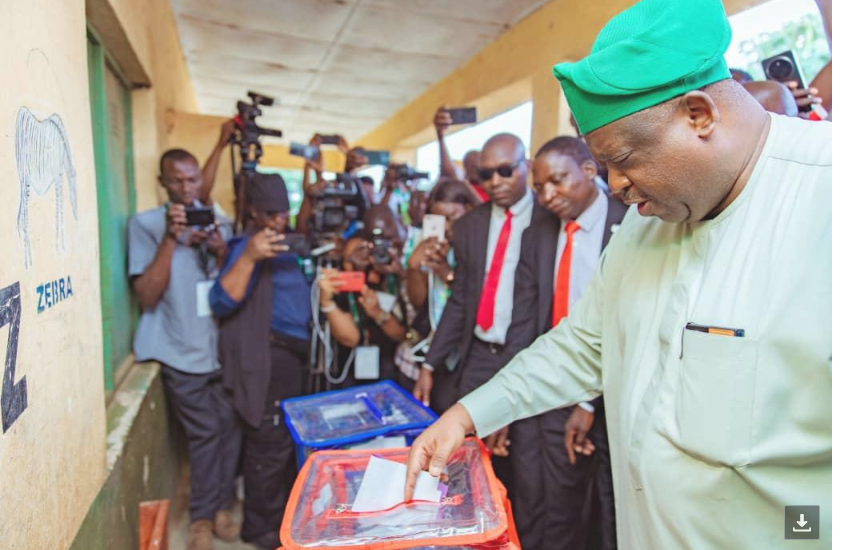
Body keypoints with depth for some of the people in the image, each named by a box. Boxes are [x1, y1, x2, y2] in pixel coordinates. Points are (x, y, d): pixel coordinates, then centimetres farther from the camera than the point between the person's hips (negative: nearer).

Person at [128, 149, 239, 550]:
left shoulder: (218, 223, 8)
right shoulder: (145, 224, -5)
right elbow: (147, 297, -13)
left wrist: (221, 252, -13)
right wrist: (170, 238, -21)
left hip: (222, 347, 4)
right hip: (182, 352, -4)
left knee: (230, 428, 5)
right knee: (206, 433, 0)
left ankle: (220, 507, 24)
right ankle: (202, 517, 20)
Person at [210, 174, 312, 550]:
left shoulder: (289, 241, 14)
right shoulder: (248, 245, -11)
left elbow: (300, 289, 24)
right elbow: (221, 304, -23)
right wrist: (248, 257, -34)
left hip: (297, 351, 9)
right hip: (269, 354, -9)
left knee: (291, 438, 19)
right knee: (269, 443, 0)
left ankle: (286, 515, 37)